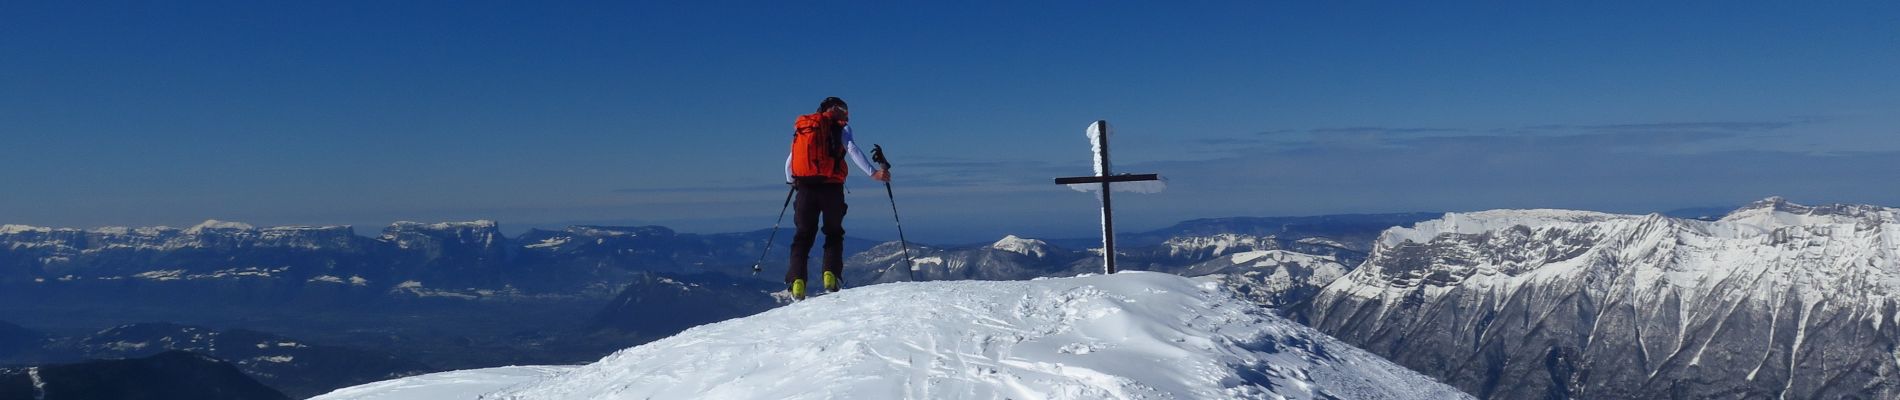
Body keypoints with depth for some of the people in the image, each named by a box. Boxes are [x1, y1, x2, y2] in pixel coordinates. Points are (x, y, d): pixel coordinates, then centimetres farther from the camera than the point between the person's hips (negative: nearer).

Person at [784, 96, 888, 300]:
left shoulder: (801, 126, 19)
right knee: (834, 234, 13)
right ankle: (831, 275, -6)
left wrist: (792, 182, 37)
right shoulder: (840, 127, 7)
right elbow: (852, 149, -12)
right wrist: (872, 172, -18)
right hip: (831, 187, -3)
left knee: (803, 235, 9)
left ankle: (797, 280, -7)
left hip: (805, 187, 3)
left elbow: (789, 162, 19)